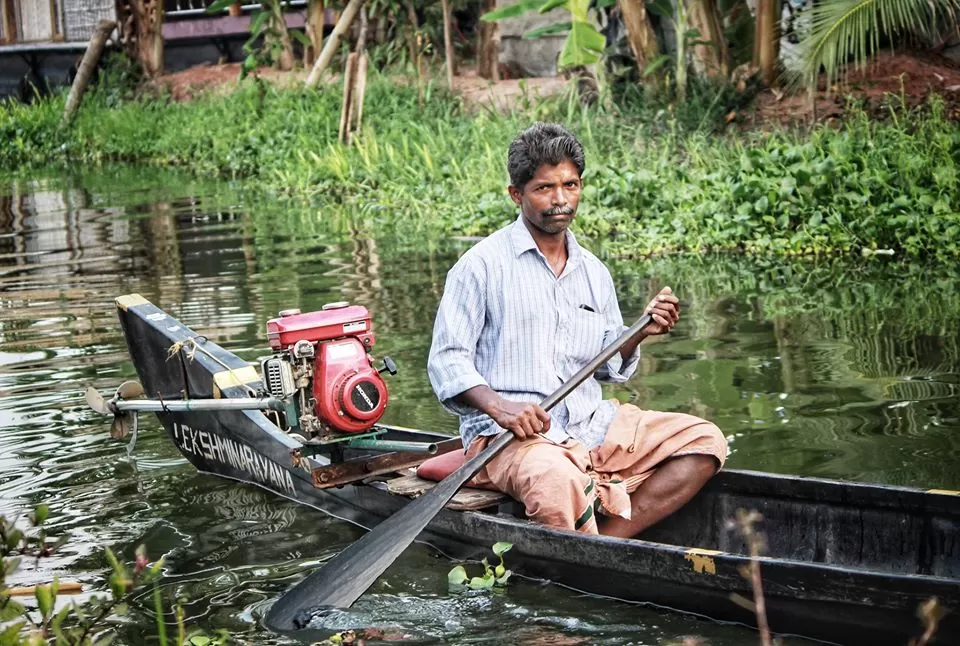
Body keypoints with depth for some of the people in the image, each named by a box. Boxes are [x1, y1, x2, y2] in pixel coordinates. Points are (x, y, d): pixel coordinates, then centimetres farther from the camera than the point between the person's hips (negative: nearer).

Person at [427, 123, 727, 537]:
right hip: (509, 435, -7)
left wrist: (640, 333, 1)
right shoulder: (482, 265, -3)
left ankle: (607, 540, -18)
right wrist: (498, 406, -24)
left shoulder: (594, 273, 16)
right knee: (559, 483, -39)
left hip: (591, 424, 7)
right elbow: (447, 361, -7)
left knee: (705, 442, -7)